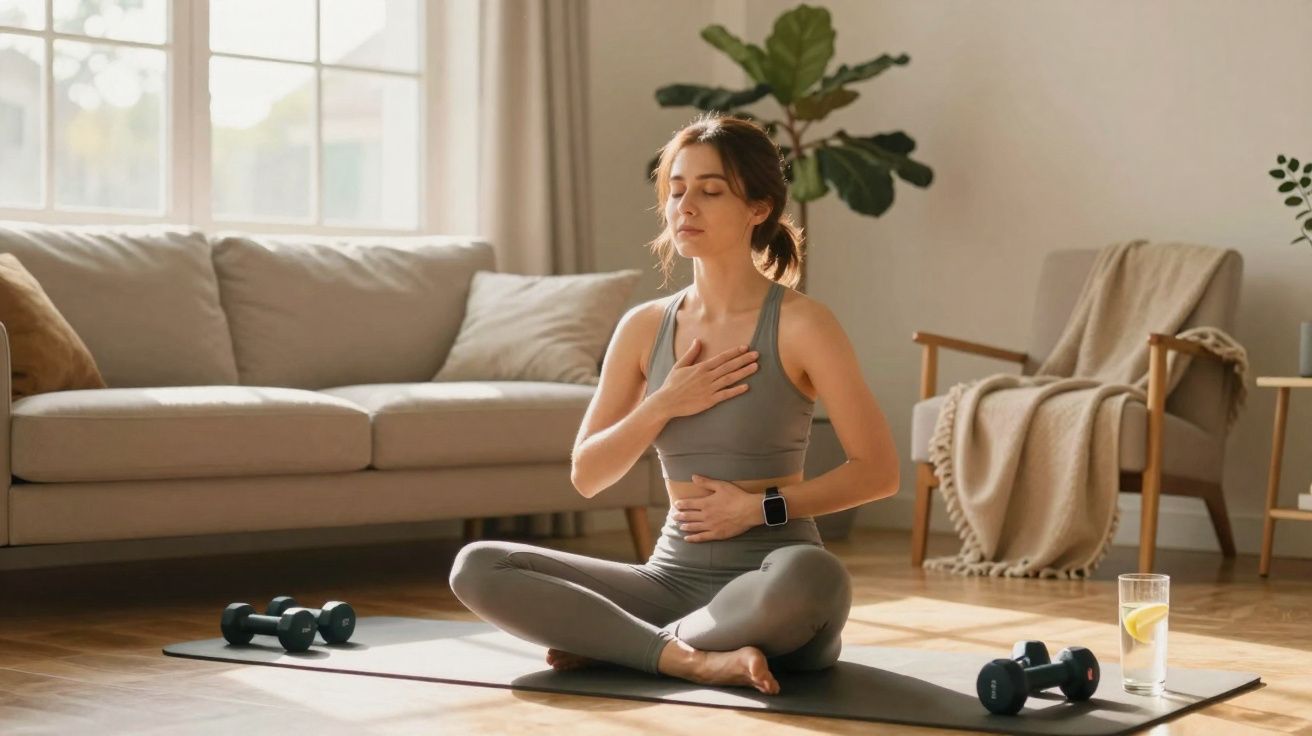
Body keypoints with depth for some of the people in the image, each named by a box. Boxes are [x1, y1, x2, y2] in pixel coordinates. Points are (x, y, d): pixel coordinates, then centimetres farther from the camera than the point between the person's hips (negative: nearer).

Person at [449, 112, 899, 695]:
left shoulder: (799, 324, -7)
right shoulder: (644, 327, 6)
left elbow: (878, 471, -6)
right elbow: (586, 476, 5)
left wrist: (762, 507, -14)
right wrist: (663, 405, -9)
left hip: (769, 591, -3)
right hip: (673, 578, 4)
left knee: (812, 577, -41)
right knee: (477, 568, -14)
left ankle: (611, 640, -17)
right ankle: (691, 657, -21)